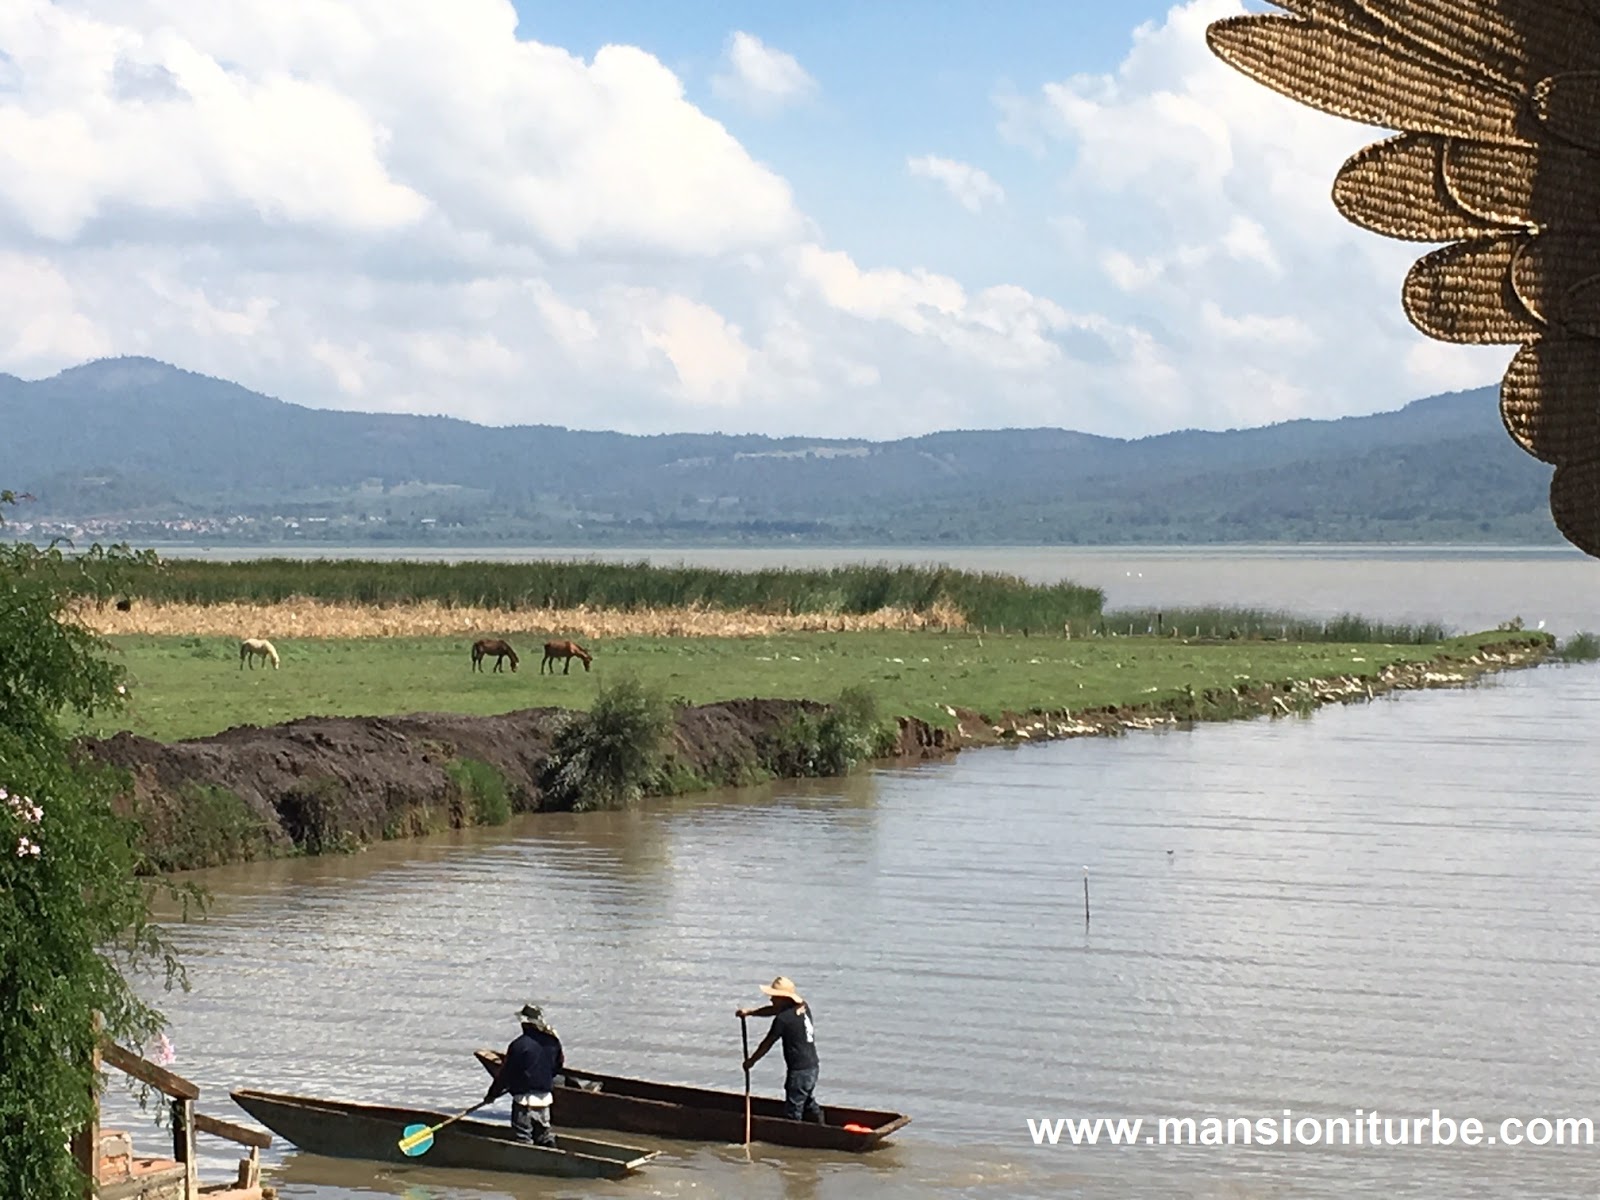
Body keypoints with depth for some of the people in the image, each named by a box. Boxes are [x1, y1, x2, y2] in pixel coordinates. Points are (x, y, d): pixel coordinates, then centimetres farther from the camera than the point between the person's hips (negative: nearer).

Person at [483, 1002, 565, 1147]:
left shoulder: (519, 1045, -17)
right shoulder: (553, 1042, 1)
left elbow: (505, 1074, -11)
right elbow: (558, 1066, 15)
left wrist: (492, 1094, 1)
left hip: (524, 1098, -6)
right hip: (545, 1096, 6)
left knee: (523, 1136, 1)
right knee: (544, 1133, 17)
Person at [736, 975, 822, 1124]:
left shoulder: (783, 1019, -18)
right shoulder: (803, 1007, 5)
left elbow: (767, 1044, -6)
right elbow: (773, 1010, 19)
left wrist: (751, 1061, 8)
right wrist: (749, 1012, 17)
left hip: (799, 1070, -9)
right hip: (812, 1065, 9)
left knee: (793, 1111, -2)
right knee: (810, 1105, 19)